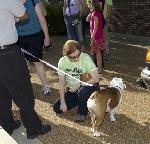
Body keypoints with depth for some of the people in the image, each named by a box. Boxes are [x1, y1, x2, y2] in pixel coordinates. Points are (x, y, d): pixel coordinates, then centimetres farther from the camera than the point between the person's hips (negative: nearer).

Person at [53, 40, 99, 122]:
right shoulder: (62, 62, -12)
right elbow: (61, 83, -8)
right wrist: (63, 102, -12)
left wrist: (79, 85, -24)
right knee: (57, 108, -5)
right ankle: (79, 100, 19)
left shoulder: (86, 58, -22)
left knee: (82, 91, -38)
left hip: (87, 85, -4)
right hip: (71, 89, 4)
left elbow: (96, 78, -20)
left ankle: (82, 112, -7)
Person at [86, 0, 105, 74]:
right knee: (98, 53, 17)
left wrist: (92, 37, -20)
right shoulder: (93, 13, 8)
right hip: (98, 36, 9)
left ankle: (100, 69, 9)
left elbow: (96, 27, -22)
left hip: (96, 37, -9)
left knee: (98, 53, -1)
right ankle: (100, 67, 28)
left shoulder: (95, 14, -20)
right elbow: (87, 19, 17)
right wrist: (91, 12, 5)